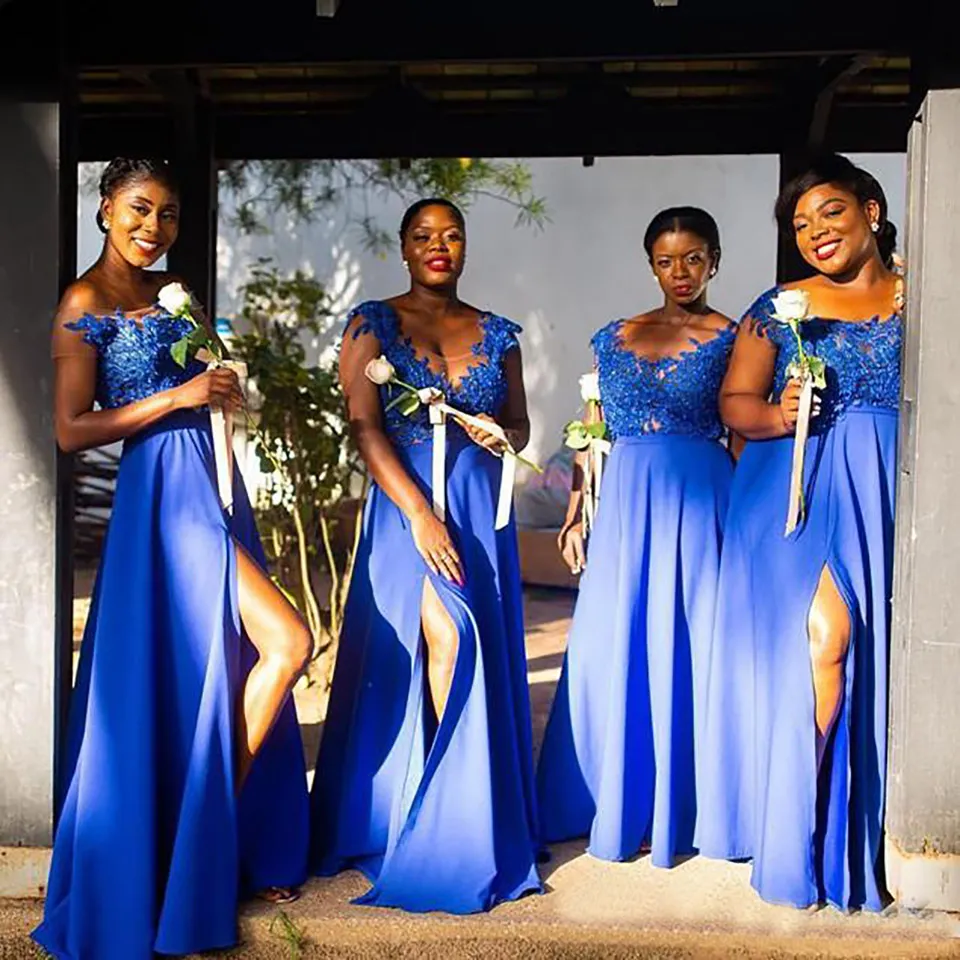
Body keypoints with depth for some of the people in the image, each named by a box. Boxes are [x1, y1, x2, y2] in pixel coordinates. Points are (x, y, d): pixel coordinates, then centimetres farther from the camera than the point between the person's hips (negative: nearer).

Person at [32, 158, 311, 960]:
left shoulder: (174, 291, 15)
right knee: (288, 643, -12)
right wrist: (178, 398, -17)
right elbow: (71, 429, -13)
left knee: (225, 667, 10)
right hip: (167, 494, -8)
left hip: (214, 484, 8)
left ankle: (227, 839, 23)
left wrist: (224, 388, 5)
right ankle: (203, 832, 3)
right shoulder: (86, 303, -8)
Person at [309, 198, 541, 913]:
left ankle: (468, 819, 13)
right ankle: (429, 821, 0)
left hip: (481, 505, 4)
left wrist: (501, 434, -8)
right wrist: (421, 513, -17)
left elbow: (521, 426, 18)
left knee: (484, 648, 0)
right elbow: (364, 426, -7)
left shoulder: (497, 334, 12)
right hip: (405, 499, -4)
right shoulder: (374, 323, 2)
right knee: (447, 635, -18)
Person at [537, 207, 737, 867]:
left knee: (687, 647, 1)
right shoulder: (613, 339, 13)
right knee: (613, 649, 5)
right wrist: (576, 513, 7)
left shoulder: (731, 339, 3)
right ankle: (619, 805, 21)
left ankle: (678, 809, 15)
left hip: (701, 499, -3)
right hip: (624, 500, 3)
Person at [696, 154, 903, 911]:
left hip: (891, 491, 1)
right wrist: (778, 417, -13)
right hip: (801, 486, -1)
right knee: (822, 634, -12)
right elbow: (734, 401, 7)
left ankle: (867, 829, 11)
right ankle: (797, 822, -1)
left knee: (882, 645, -3)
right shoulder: (782, 307, 10)